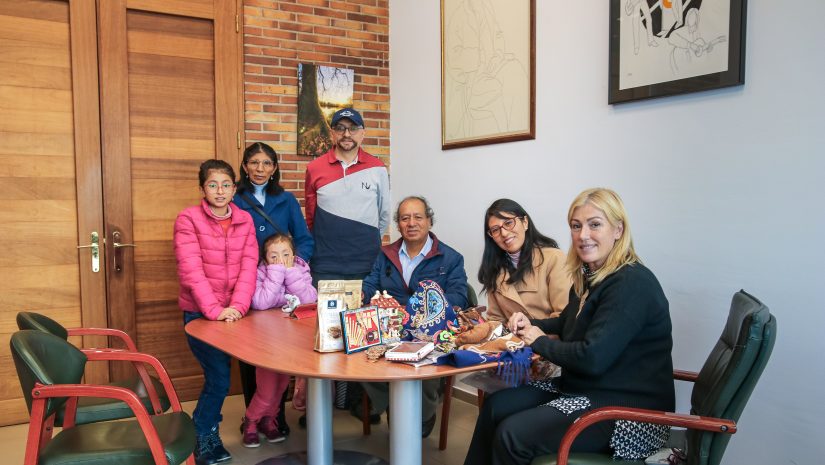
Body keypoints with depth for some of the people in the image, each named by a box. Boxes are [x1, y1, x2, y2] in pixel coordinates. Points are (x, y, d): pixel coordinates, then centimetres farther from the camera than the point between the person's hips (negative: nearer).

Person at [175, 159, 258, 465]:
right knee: (219, 378, -6)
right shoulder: (188, 219, -8)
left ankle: (207, 433, 31)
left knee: (218, 378, 9)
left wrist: (237, 307, -17)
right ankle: (203, 438, 17)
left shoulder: (245, 220, 4)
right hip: (199, 313, -4)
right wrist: (215, 310, -24)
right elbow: (191, 270, -16)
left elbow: (248, 267, -4)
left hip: (234, 313, 4)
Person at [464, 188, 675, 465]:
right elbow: (568, 323, 26)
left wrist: (540, 342, -10)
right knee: (496, 406, 4)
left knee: (512, 434, -18)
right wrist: (531, 324, 5)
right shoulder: (590, 277, 8)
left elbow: (592, 358, -27)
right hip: (582, 389, 9)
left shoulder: (632, 284, -21)